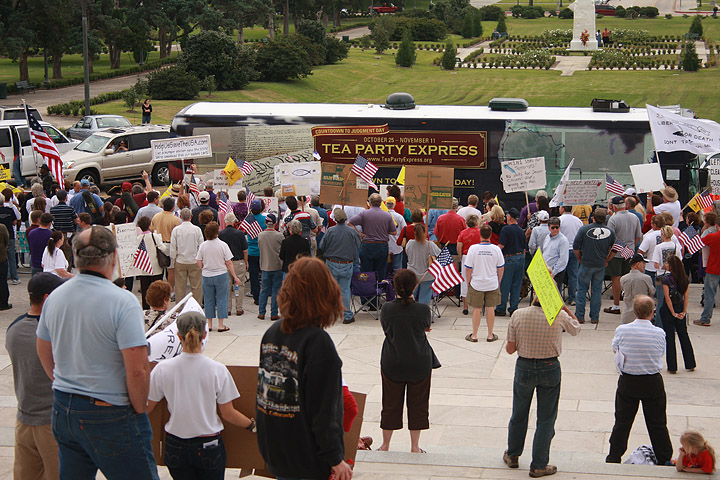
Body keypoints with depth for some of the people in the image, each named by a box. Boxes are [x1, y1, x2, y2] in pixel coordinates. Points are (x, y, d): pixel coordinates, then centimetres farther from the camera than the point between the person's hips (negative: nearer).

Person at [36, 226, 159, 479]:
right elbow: (137, 371, -22)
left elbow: (44, 354, 15)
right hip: (109, 416, -7)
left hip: (62, 410, 7)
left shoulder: (54, 297, 2)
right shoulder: (122, 302, -19)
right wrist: (140, 411, -7)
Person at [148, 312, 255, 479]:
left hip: (176, 446, 1)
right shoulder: (218, 370, -9)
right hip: (209, 446, -1)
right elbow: (228, 414, -2)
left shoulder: (162, 369, -7)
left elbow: (146, 407, 3)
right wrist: (252, 425, 15)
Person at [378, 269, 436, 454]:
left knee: (391, 404, 13)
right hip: (420, 365, -1)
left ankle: (385, 445, 23)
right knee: (418, 404, 13)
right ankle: (415, 447, 19)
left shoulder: (387, 309, -11)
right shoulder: (423, 309, -14)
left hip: (392, 364, 1)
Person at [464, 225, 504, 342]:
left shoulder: (473, 249, -12)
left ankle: (474, 335, 14)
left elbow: (468, 268, -7)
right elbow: (500, 268, 2)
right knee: (490, 308, 10)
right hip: (492, 284, 1)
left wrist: (468, 282, 7)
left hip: (476, 284, -1)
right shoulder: (496, 249, -8)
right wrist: (498, 282, 16)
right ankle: (490, 335, 17)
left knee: (477, 309, 7)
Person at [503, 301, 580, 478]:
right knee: (546, 419, 9)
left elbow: (510, 349, -5)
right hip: (550, 369, -1)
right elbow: (575, 329, 9)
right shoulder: (559, 316, -13)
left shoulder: (518, 315, -11)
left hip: (524, 368, 2)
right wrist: (564, 308, 13)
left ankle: (512, 456, 36)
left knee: (519, 415, 19)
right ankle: (538, 466, 12)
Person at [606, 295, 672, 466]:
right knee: (657, 424, 12)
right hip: (653, 383, 0)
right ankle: (664, 459, 20)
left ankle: (614, 458, 21)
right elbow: (661, 354, 4)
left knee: (622, 421, 13)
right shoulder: (659, 333, -12)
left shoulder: (621, 331, -12)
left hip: (628, 381, 0)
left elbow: (615, 349, 6)